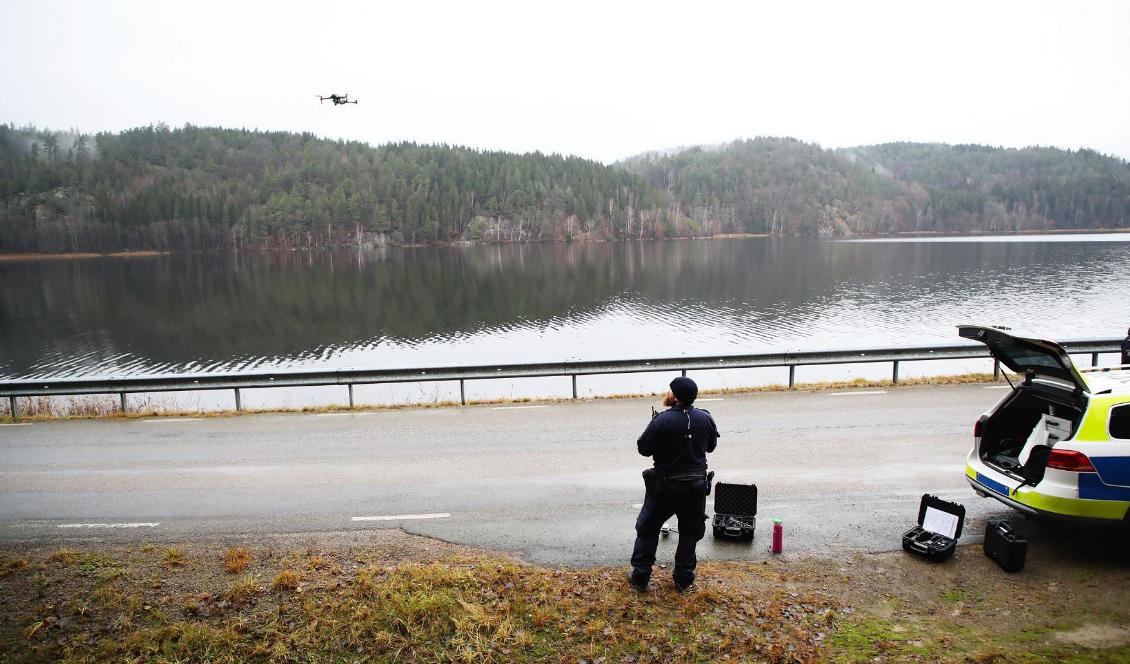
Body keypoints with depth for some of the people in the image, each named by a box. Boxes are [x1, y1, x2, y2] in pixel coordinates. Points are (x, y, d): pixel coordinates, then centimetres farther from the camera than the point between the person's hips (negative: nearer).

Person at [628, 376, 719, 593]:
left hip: (665, 485, -3)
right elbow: (711, 446, 9)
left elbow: (643, 449, -12)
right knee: (690, 532, 18)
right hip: (696, 485, 3)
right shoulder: (705, 418, -7)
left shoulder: (662, 420, -21)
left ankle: (640, 577, 19)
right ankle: (683, 579, 24)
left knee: (648, 529, 13)